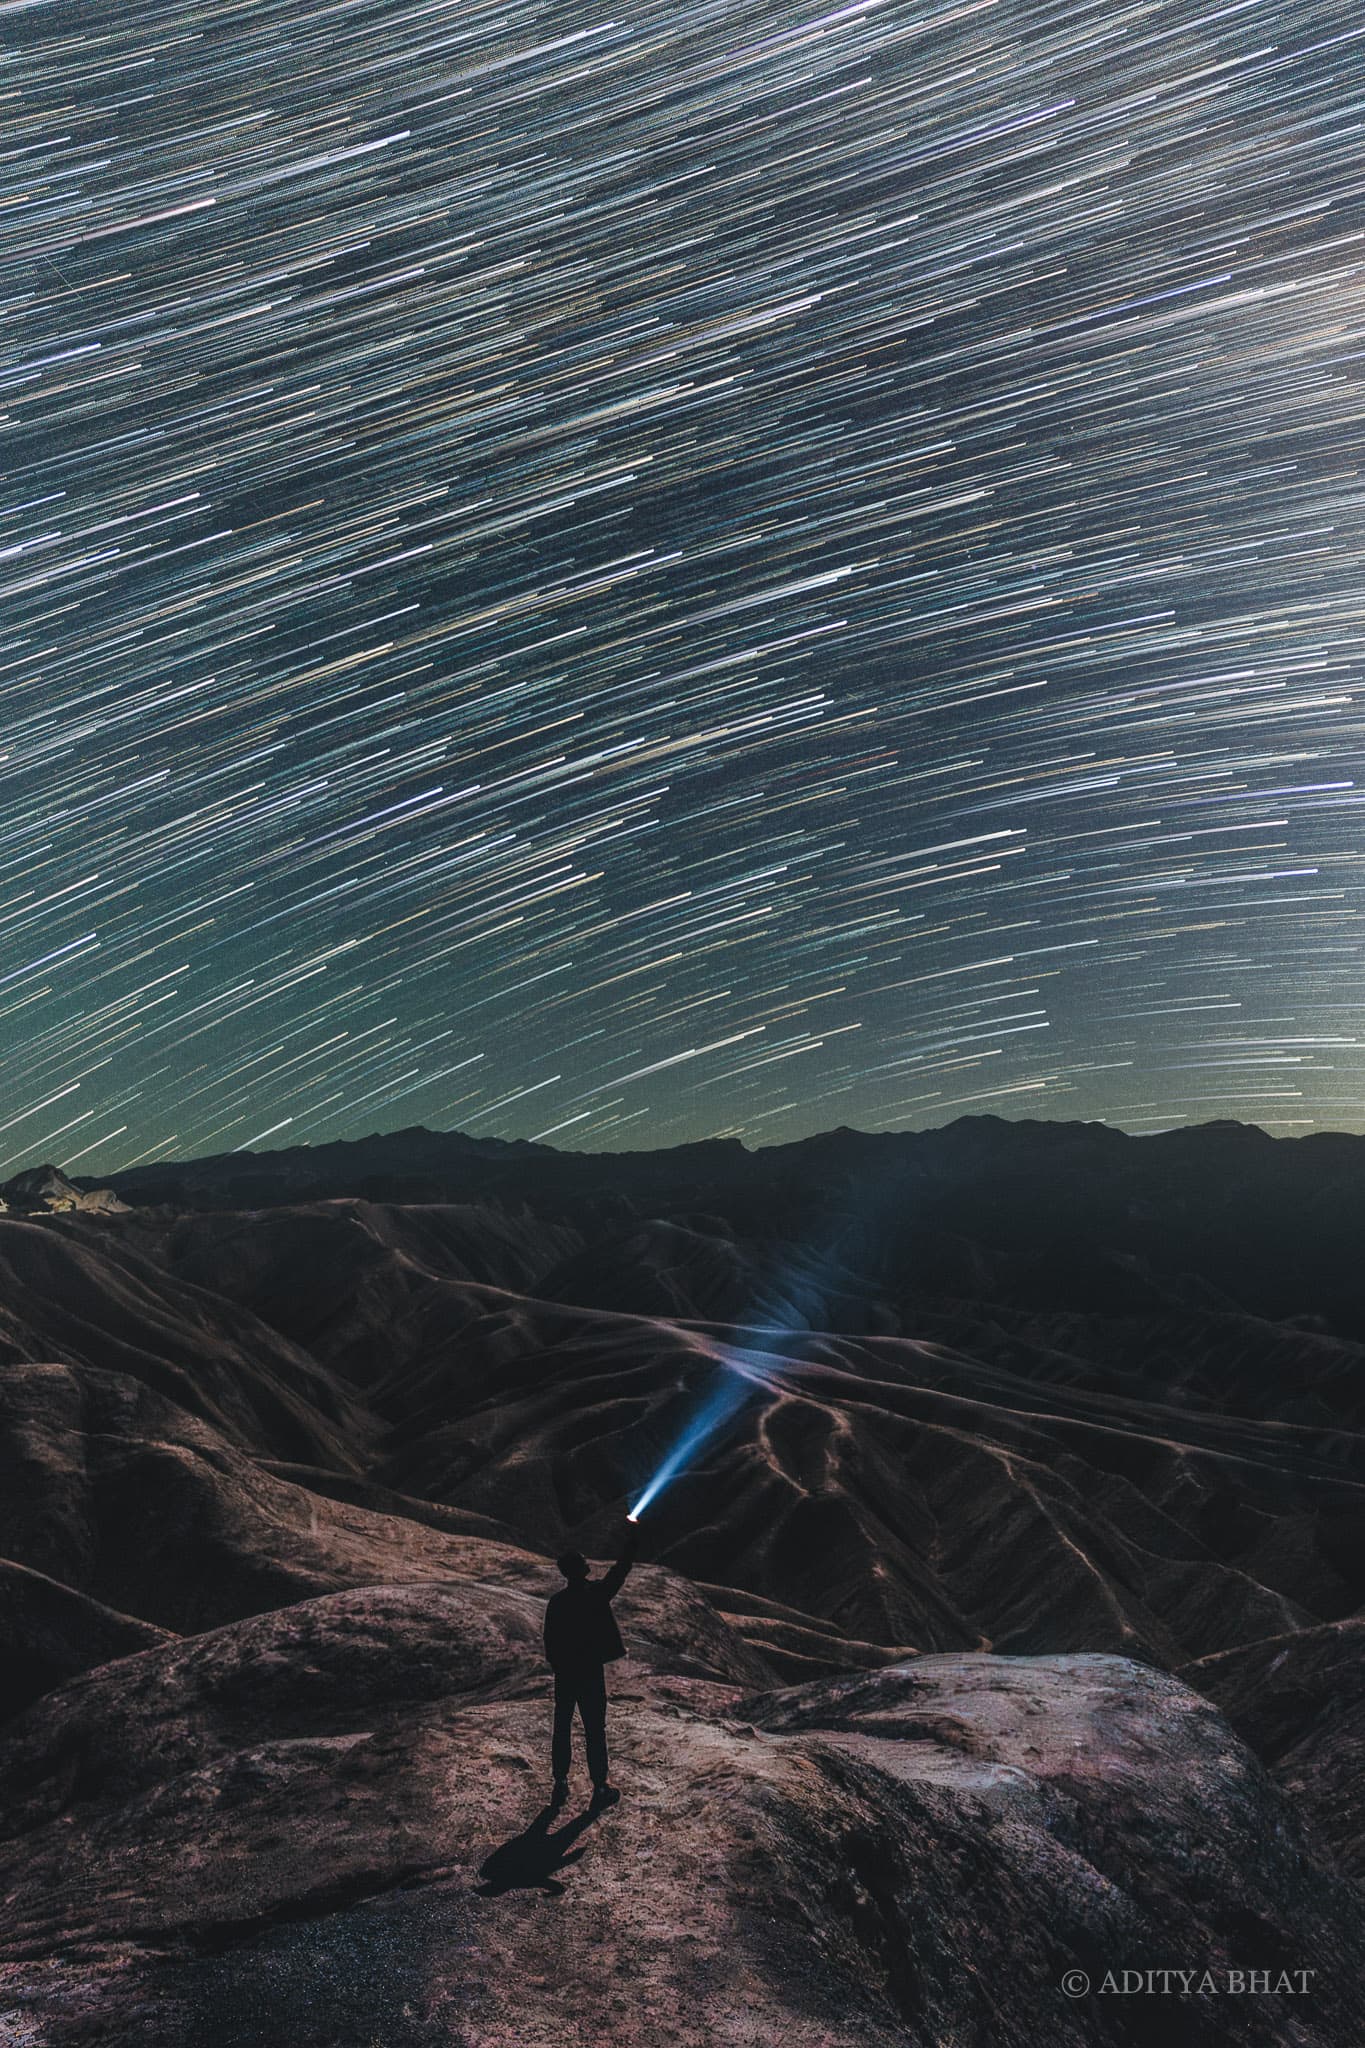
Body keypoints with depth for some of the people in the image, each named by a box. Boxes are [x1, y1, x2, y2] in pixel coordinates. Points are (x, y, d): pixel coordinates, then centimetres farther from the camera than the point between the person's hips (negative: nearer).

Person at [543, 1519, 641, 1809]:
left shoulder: (556, 1601, -4)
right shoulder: (597, 1592, -14)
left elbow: (550, 1639, 1)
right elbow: (621, 1568, -4)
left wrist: (557, 1666, 14)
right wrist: (632, 1539, 5)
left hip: (564, 1673, 3)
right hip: (591, 1671, -3)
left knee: (562, 1728, 14)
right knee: (595, 1730, 5)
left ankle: (560, 1784, 21)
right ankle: (600, 1786, 11)